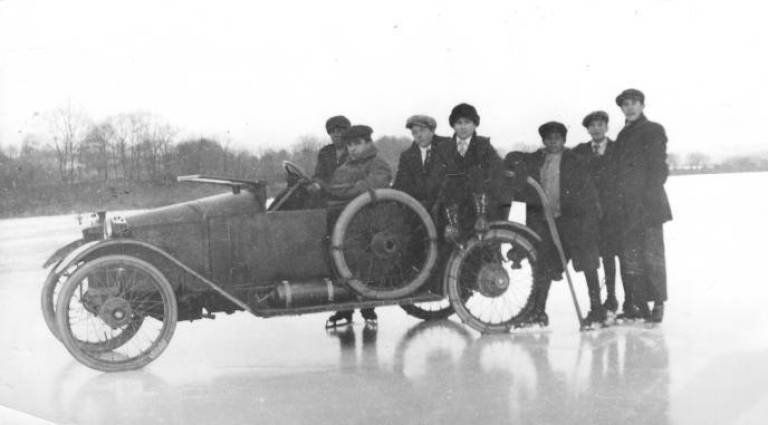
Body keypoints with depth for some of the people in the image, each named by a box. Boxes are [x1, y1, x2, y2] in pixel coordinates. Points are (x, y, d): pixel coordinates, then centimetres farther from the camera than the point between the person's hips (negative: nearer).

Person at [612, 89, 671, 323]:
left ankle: (658, 304, 4)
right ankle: (639, 305, 9)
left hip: (648, 205, -6)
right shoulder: (623, 135, 21)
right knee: (629, 257, 4)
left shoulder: (653, 130, 1)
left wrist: (650, 196, -16)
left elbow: (658, 167, -7)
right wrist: (617, 203, 11)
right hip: (626, 208, 7)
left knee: (652, 255, -4)